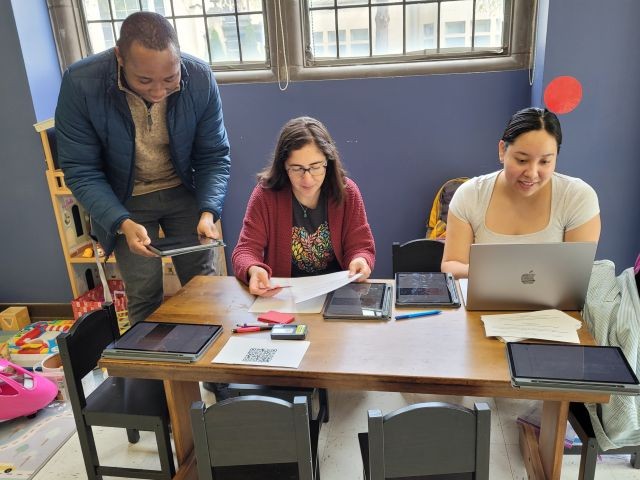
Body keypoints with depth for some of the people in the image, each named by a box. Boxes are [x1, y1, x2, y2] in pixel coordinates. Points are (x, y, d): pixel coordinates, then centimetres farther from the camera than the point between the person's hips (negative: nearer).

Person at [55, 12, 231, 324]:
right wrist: (123, 223, -32)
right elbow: (81, 172, -18)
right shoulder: (80, 84, -25)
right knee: (144, 297, 0)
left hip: (184, 191, 2)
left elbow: (214, 157, -12)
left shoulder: (200, 79, -20)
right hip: (125, 201, -1)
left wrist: (208, 212, -27)